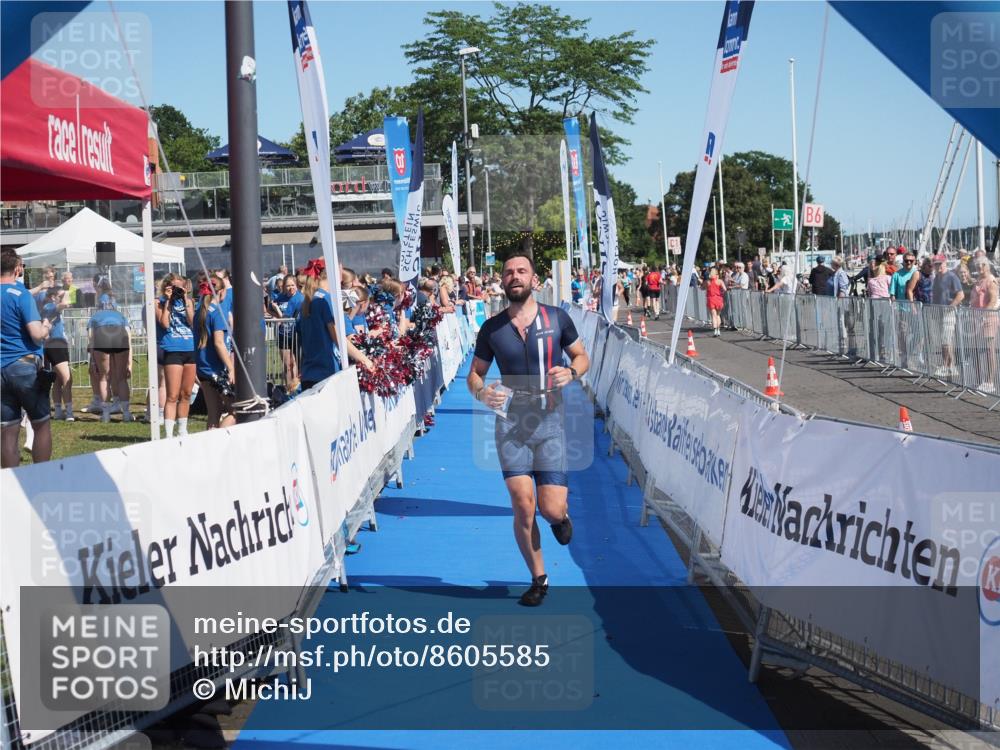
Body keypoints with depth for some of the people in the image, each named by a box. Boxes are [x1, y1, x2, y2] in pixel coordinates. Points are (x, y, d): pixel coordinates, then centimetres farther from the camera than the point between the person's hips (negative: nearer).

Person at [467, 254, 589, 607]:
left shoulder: (556, 318, 1)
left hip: (550, 422, -1)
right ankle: (538, 579, 13)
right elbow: (475, 373, 11)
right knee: (523, 506, -7)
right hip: (510, 422, 1)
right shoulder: (491, 328, 3)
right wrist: (481, 392, -12)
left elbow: (582, 356, 12)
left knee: (551, 510, -8)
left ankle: (561, 513, 32)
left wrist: (571, 371, -11)